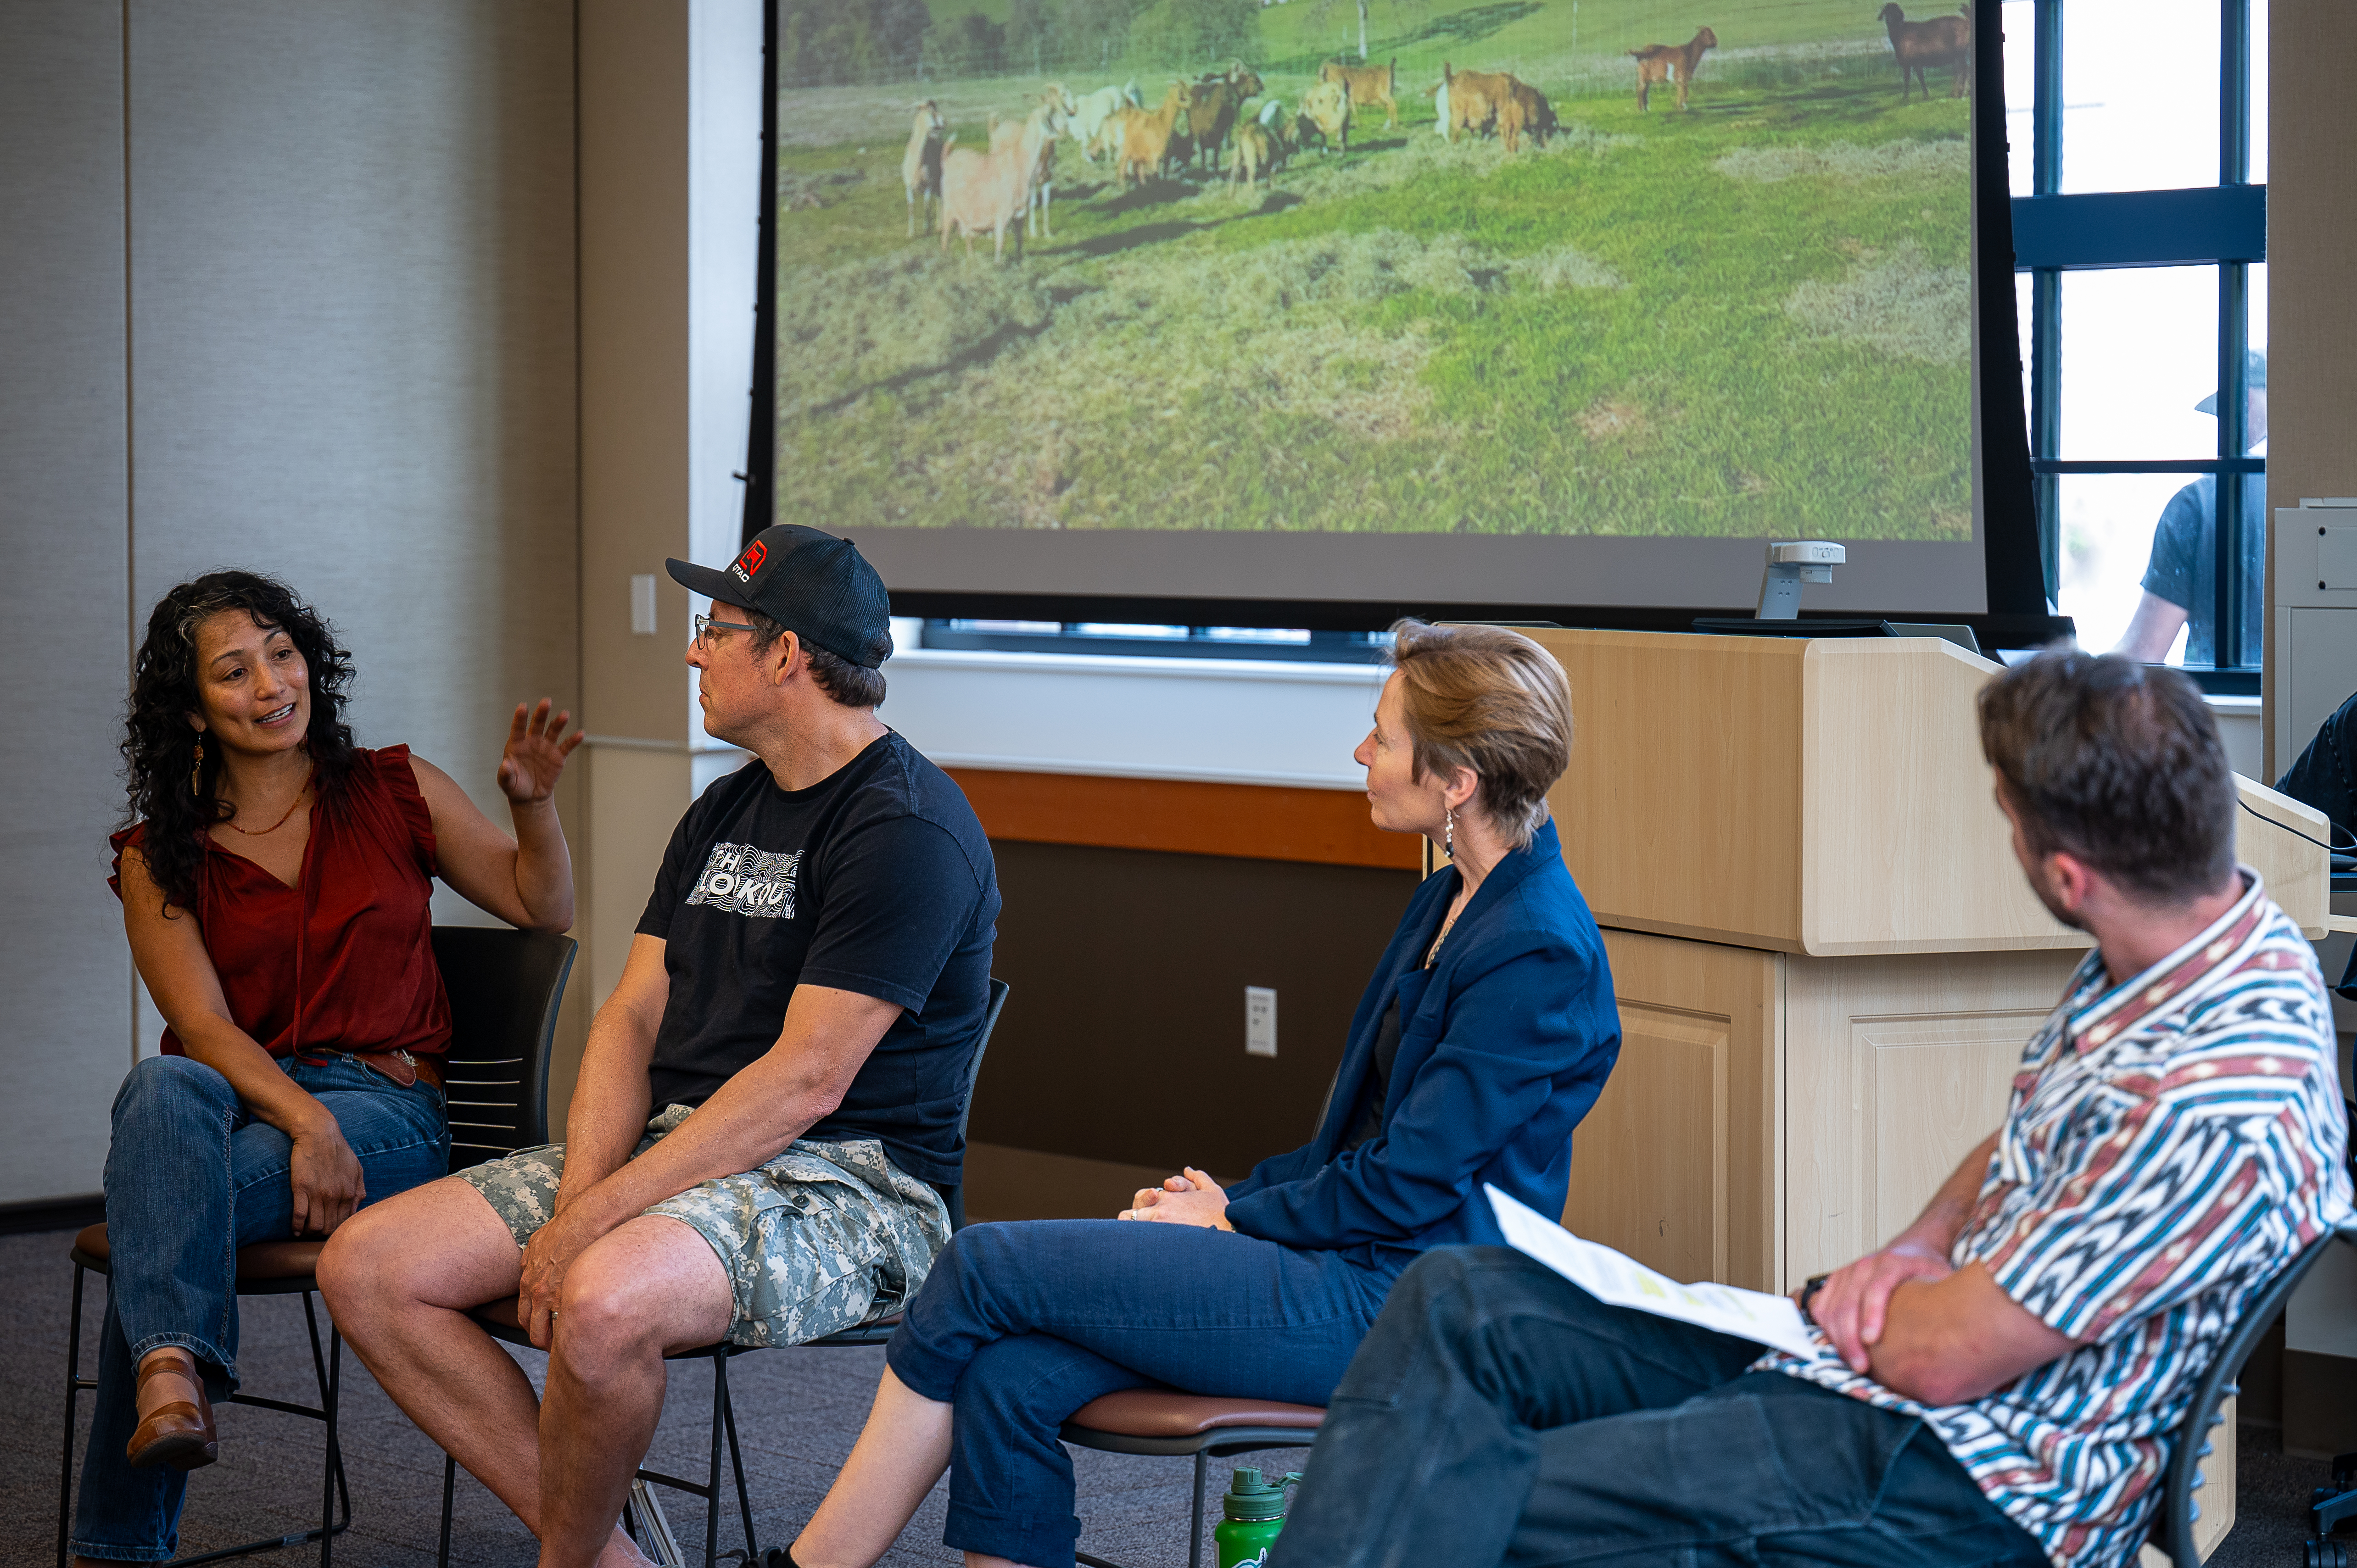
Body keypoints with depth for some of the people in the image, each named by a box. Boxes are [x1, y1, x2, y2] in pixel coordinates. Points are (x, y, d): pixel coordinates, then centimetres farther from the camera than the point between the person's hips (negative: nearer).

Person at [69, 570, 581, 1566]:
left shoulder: (394, 793, 12)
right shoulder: (158, 857, 9)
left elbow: (542, 908, 17)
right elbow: (204, 1028, -4)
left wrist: (532, 803, -3)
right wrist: (305, 1120, -22)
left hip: (388, 1108, -1)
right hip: (239, 1099, 1)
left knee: (157, 1217, -32)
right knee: (162, 1090, -38)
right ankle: (175, 1372, -57)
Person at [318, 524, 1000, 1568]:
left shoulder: (908, 831, -13)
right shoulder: (724, 813, 17)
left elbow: (807, 1083, -19)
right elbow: (633, 1017, 11)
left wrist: (597, 1221, -21)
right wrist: (579, 1199, -8)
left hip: (843, 1181, -9)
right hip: (672, 1147, 9)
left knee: (604, 1304, -39)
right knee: (366, 1269, -6)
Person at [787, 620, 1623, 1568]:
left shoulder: (1539, 952, -17)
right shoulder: (1453, 900, 14)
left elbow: (1406, 1183, -17)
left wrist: (1233, 1219, -6)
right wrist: (1235, 1195, 8)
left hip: (1391, 1310, -9)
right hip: (1356, 1264, 9)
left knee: (987, 1269, -10)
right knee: (1010, 1376, -11)